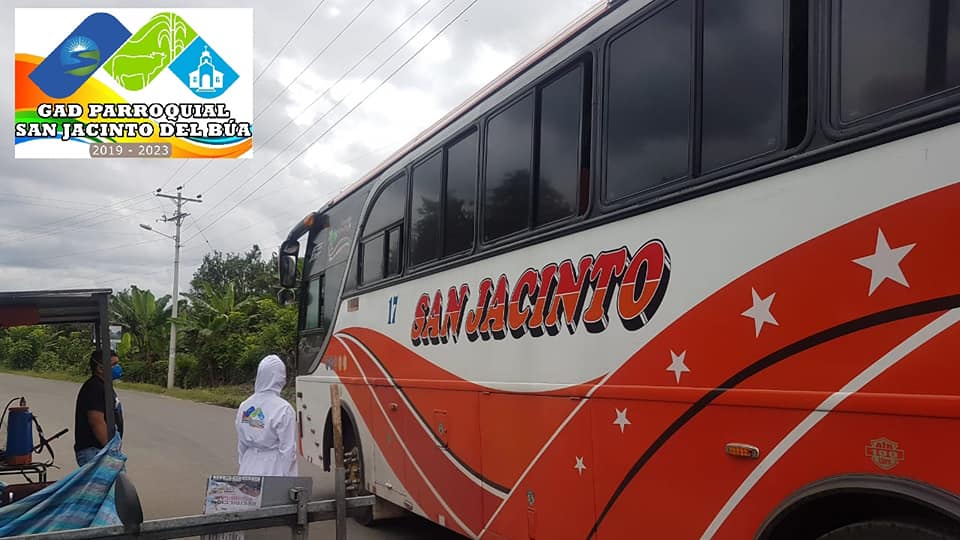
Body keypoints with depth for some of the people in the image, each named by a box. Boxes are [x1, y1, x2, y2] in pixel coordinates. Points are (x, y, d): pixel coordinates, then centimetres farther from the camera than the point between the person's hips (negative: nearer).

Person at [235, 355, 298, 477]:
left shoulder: (244, 406, 3)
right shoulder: (284, 409, -15)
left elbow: (241, 445, 11)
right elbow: (287, 449, -13)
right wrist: (286, 477, -5)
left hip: (248, 471, 6)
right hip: (274, 471, -6)